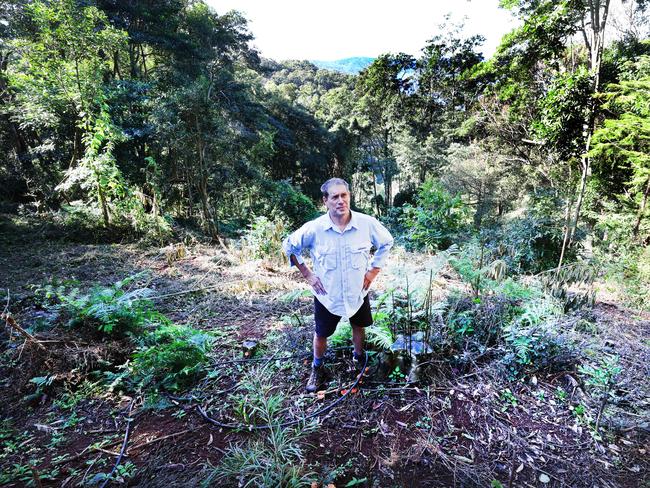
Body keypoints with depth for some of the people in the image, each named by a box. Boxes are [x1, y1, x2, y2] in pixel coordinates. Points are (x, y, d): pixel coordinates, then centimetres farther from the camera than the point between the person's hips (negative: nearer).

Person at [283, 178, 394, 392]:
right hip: (327, 295, -1)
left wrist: (373, 270, -4)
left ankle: (358, 359, 51)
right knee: (321, 334, 14)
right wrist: (307, 274, -6)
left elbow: (386, 242, 1)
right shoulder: (314, 228, -20)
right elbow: (289, 246, -3)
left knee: (358, 327, 22)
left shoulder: (367, 223, -18)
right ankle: (317, 369, 41)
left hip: (358, 293, 1)